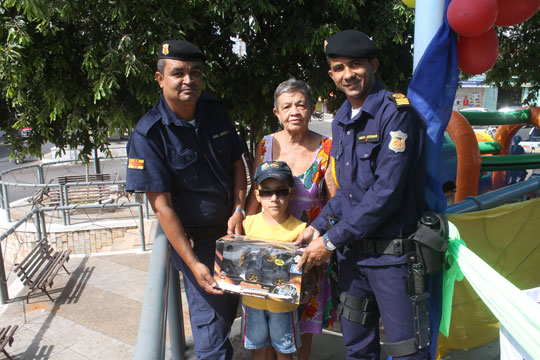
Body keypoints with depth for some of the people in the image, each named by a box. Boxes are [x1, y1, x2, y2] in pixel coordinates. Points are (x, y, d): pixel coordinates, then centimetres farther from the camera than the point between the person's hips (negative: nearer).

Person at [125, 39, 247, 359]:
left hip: (231, 229, 6)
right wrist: (193, 263, -21)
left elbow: (237, 163, 8)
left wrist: (239, 210, -6)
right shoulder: (149, 134, -18)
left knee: (232, 306, 24)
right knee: (211, 327, 1)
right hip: (193, 239, -5)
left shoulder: (215, 111, -1)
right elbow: (162, 205, -19)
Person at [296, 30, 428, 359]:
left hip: (392, 253, -7)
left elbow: (386, 193, -21)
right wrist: (318, 227, 5)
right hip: (351, 253, 7)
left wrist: (331, 241, -16)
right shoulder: (341, 121, 10)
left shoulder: (395, 112, -14)